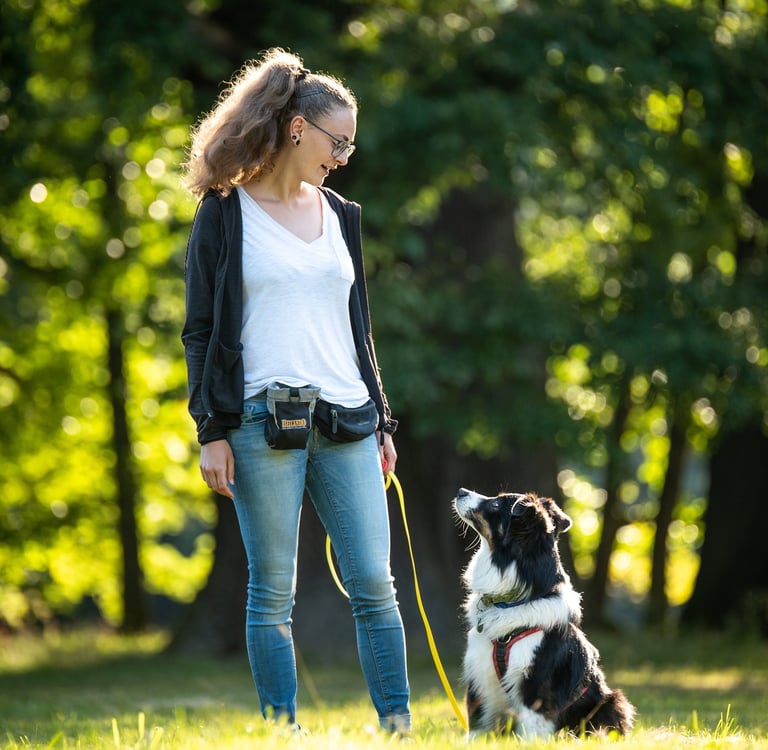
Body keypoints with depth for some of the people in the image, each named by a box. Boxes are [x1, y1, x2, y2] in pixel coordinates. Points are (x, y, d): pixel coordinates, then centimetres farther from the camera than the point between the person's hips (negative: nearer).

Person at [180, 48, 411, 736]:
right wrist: (212, 429, -8)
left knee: (374, 585, -1)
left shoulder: (339, 215, 16)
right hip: (262, 420, -4)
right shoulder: (224, 214, 2)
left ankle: (399, 726, 2)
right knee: (272, 590, -2)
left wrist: (382, 420, 16)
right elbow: (201, 330, 0)